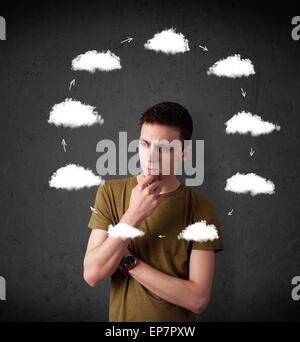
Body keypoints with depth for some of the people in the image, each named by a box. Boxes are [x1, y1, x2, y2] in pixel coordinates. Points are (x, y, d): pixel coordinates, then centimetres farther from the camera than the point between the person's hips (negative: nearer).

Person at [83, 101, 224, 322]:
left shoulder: (201, 209, -15)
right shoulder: (111, 192, -9)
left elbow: (198, 299, -20)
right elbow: (92, 275, -16)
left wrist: (128, 261, -20)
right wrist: (134, 215, -26)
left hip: (179, 320, -1)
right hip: (122, 317, 1)